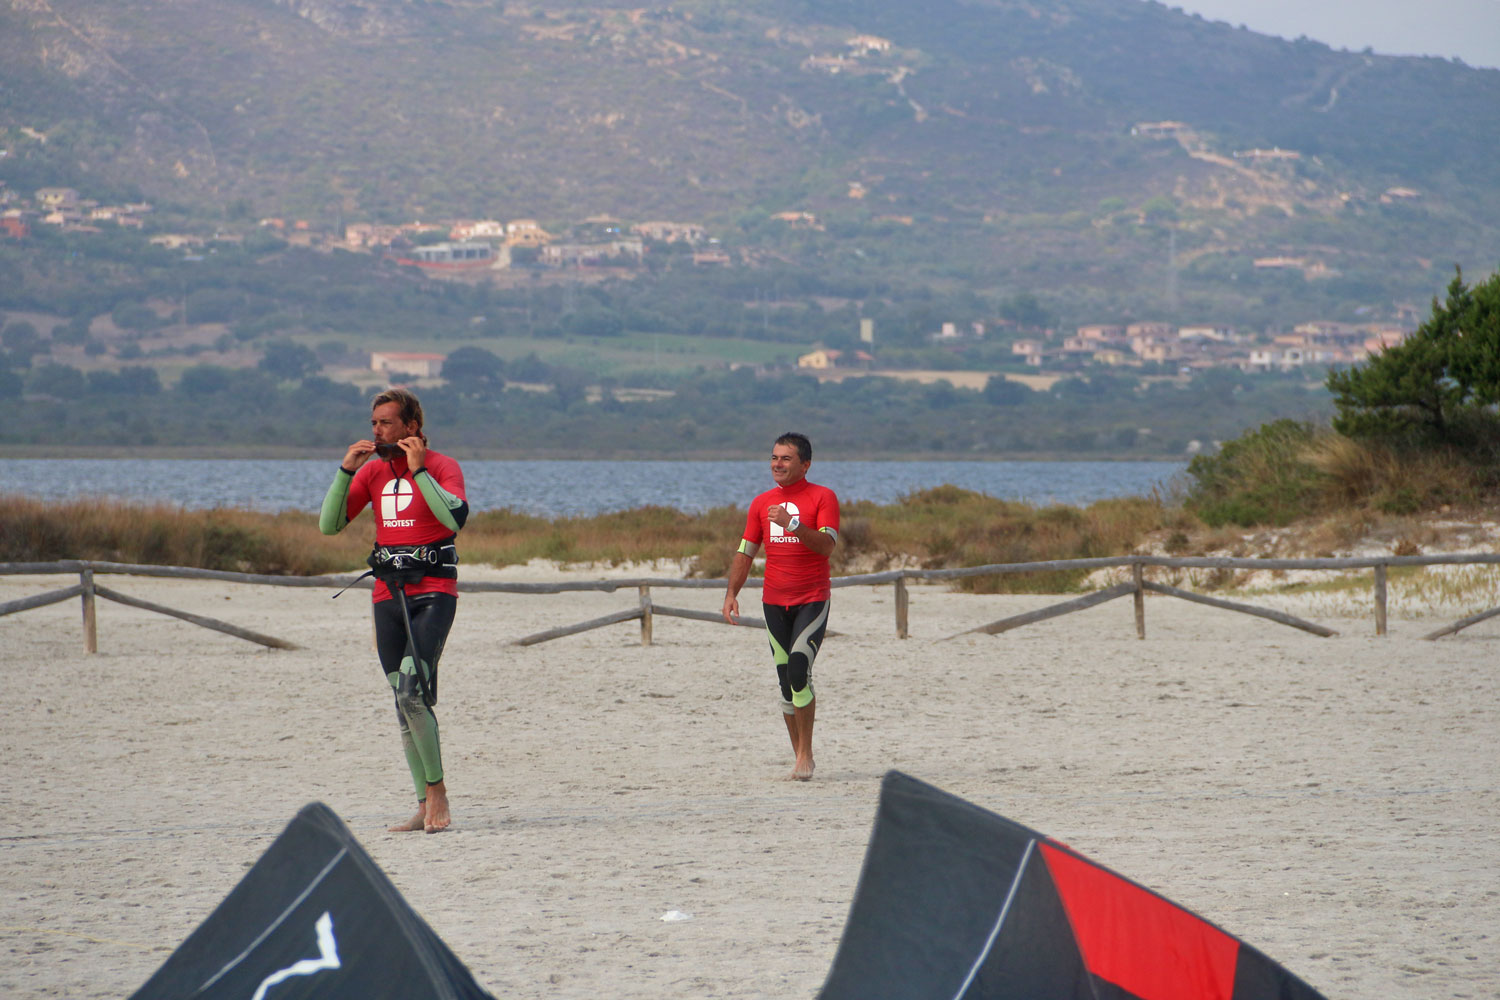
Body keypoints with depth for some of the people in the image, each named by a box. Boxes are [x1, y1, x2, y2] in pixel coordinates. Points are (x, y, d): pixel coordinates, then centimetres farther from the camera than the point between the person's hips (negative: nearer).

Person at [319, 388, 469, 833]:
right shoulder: (372, 470, 12)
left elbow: (455, 517, -22)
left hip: (433, 591, -6)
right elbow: (329, 525, 7)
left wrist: (419, 470, -21)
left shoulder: (441, 467, -4)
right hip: (388, 595, 6)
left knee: (412, 692, -21)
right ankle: (426, 805, 10)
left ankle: (436, 789, -10)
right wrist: (346, 471, -4)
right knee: (404, 701, 6)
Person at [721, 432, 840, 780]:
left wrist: (792, 524, -26)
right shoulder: (762, 503, 11)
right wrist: (731, 593, 3)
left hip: (812, 601, -5)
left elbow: (827, 546, -15)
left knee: (799, 671, -19)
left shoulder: (822, 497, -2)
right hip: (774, 602, 5)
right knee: (785, 681, 4)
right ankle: (800, 757, 11)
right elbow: (745, 553, 14)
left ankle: (805, 753, -10)